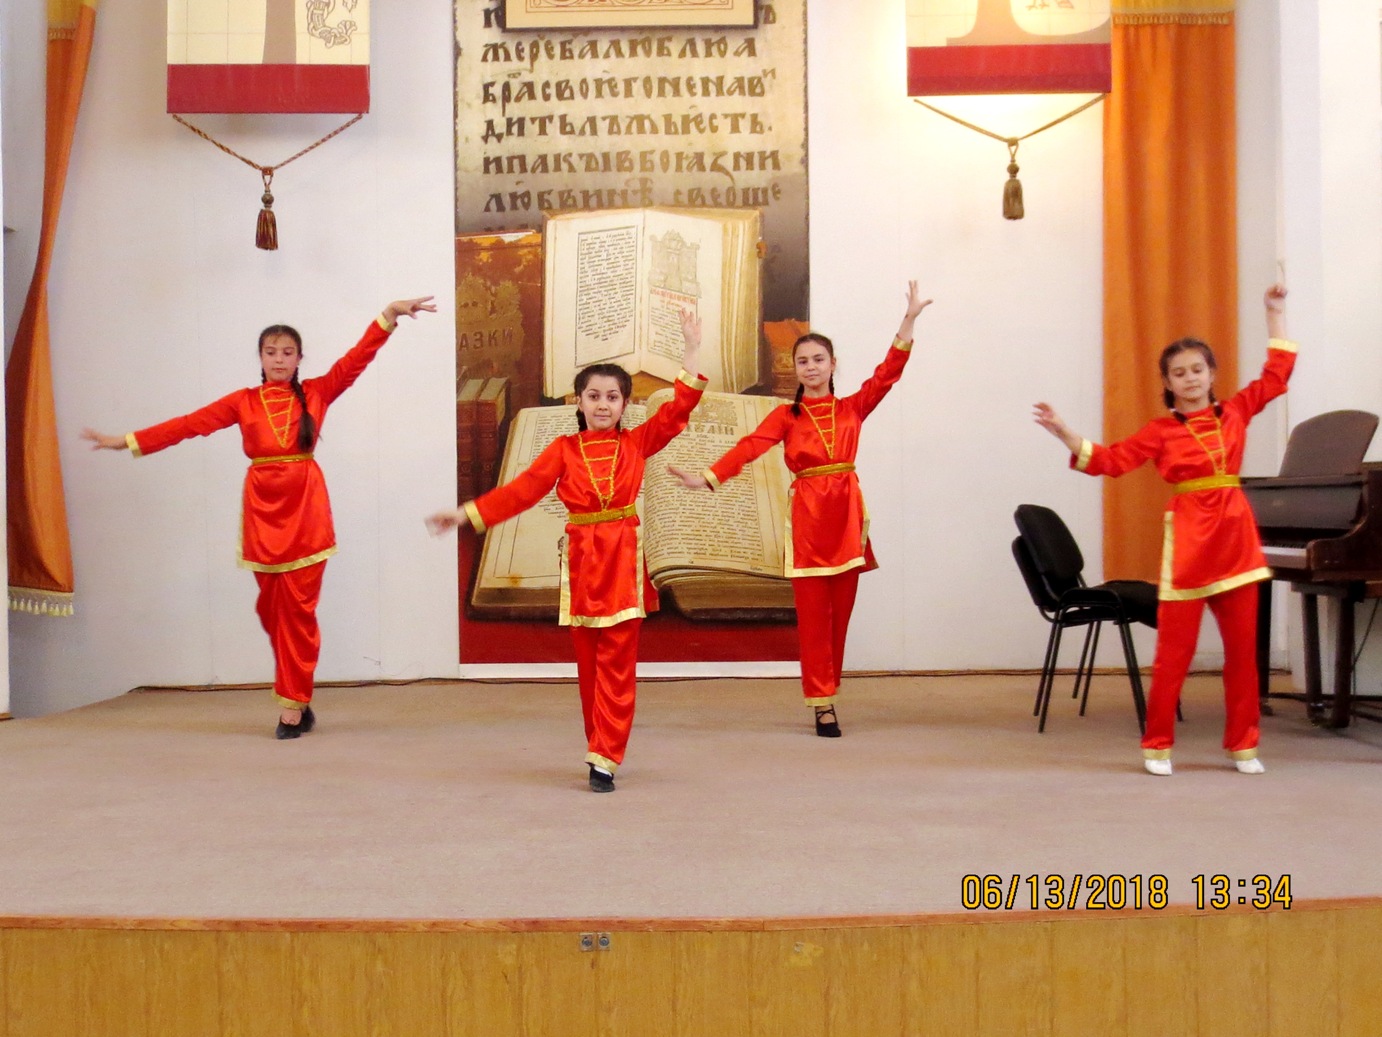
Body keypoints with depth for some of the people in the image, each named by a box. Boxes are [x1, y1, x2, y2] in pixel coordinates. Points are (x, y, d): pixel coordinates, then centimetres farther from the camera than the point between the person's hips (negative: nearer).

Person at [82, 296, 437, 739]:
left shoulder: (316, 393, 5)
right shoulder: (243, 402, 6)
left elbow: (357, 358, -1)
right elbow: (188, 425, 3)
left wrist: (390, 313, -10)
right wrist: (126, 441, -2)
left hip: (306, 509, -2)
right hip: (263, 510, 2)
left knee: (298, 608, -3)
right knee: (272, 608, 6)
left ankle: (291, 705, 2)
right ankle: (297, 700, 18)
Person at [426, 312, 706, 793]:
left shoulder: (637, 442, 5)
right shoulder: (564, 450, 5)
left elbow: (678, 409, -1)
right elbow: (521, 490, 2)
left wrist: (692, 352, -4)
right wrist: (465, 514, -5)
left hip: (623, 560, -1)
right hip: (581, 559, 1)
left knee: (616, 663, -4)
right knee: (588, 664, 7)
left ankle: (604, 759, -4)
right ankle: (600, 750, 18)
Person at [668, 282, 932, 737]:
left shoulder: (852, 408, 9)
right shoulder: (787, 416, 4)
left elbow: (888, 373, -1)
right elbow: (749, 447, -9)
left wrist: (909, 320, -9)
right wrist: (707, 478, -24)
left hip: (847, 515, 2)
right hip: (807, 515, -2)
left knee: (840, 612, 6)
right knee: (813, 613, -2)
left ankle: (828, 691, 17)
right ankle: (822, 704, 1)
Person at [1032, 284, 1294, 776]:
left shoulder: (1235, 412, 9)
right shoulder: (1161, 431, 2)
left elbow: (1278, 372, 17)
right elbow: (1110, 461, -4)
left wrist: (1275, 313, 17)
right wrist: (1065, 434, -15)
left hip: (1236, 533, 3)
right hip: (1188, 537, -3)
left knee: (1243, 646, 7)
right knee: (1174, 649, -2)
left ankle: (1243, 744, 18)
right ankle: (1157, 746, 8)